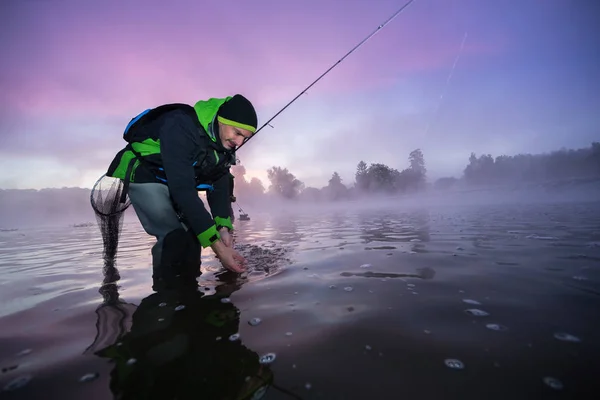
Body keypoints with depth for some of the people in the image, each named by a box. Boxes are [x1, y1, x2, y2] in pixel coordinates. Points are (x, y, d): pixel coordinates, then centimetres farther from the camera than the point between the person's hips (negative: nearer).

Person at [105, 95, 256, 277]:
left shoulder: (225, 143, -10)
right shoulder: (181, 127, -34)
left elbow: (220, 187, -8)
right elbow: (182, 190, -39)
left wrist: (224, 228, -24)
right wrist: (217, 245, -42)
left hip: (178, 181, 7)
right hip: (143, 176, -7)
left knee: (192, 233, 1)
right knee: (175, 237, -21)